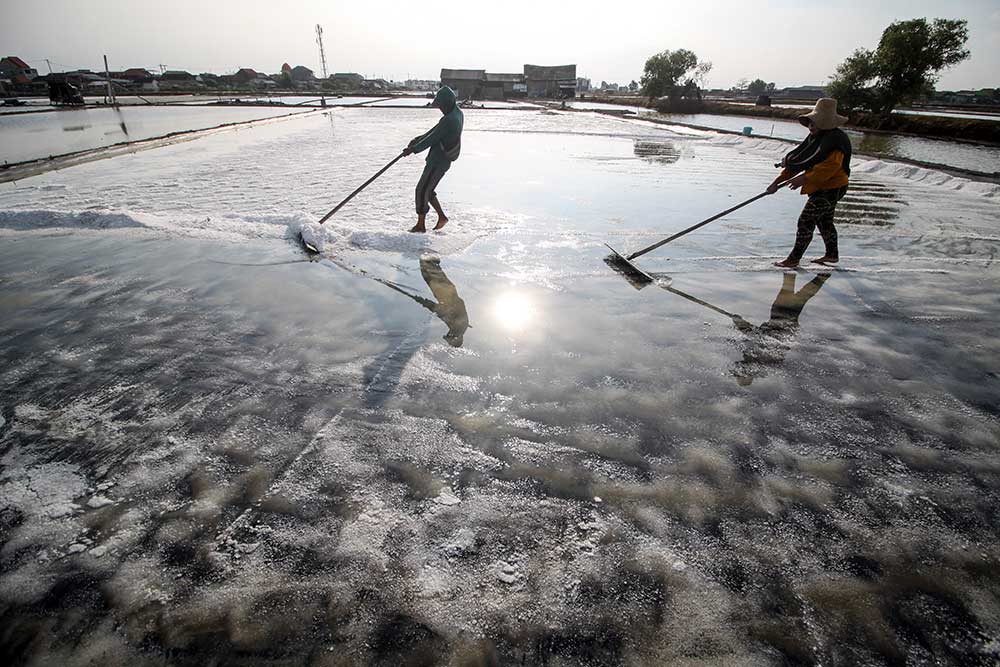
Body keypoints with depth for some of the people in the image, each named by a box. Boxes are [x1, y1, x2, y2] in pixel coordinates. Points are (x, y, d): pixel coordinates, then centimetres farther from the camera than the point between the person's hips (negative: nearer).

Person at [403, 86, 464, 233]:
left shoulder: (449, 120, -23)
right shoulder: (457, 113, 8)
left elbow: (432, 139, -19)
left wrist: (413, 149, -9)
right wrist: (420, 138, 17)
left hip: (438, 162, -10)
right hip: (442, 160, 10)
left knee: (422, 190, -2)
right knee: (427, 189, 18)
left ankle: (420, 225, 6)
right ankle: (442, 217, 24)